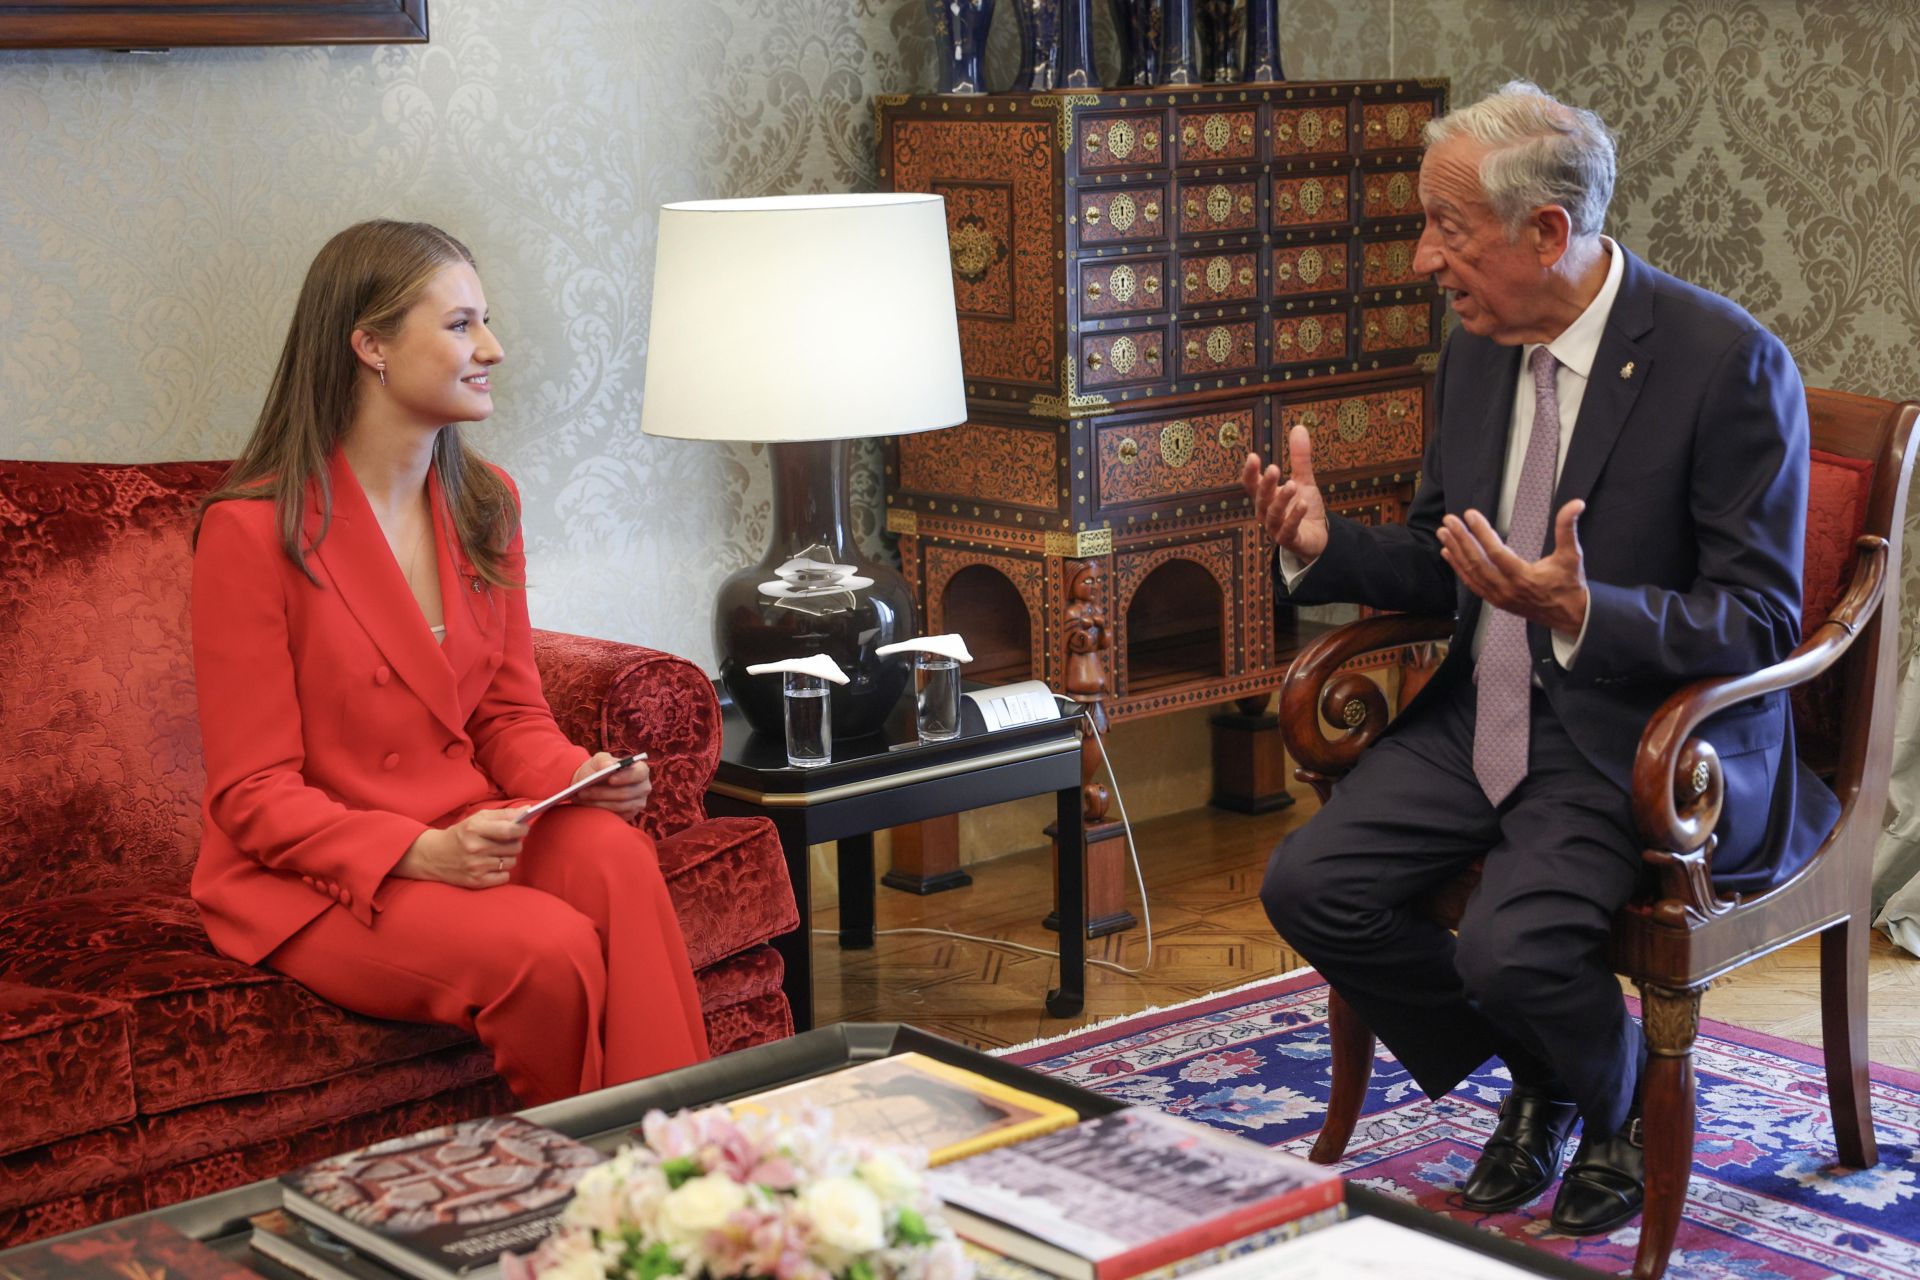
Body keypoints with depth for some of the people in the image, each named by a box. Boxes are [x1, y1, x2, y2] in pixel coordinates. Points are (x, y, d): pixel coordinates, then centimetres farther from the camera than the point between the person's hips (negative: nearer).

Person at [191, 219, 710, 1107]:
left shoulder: (484, 505, 9)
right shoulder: (251, 530, -12)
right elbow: (254, 796, -12)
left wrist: (576, 776, -11)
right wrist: (420, 852, -27)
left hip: (467, 837, 6)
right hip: (308, 881, -5)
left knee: (613, 852, -29)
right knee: (551, 949, -31)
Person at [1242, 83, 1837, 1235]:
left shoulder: (1729, 362, -17)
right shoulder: (1479, 351, 5)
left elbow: (1763, 623, -18)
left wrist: (1581, 610, -34)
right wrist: (1326, 545, -6)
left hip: (1643, 742, -7)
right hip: (1487, 711, 7)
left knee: (1509, 947, -27)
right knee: (1310, 885, -9)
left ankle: (1622, 1106, 10)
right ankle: (1537, 1080, 15)